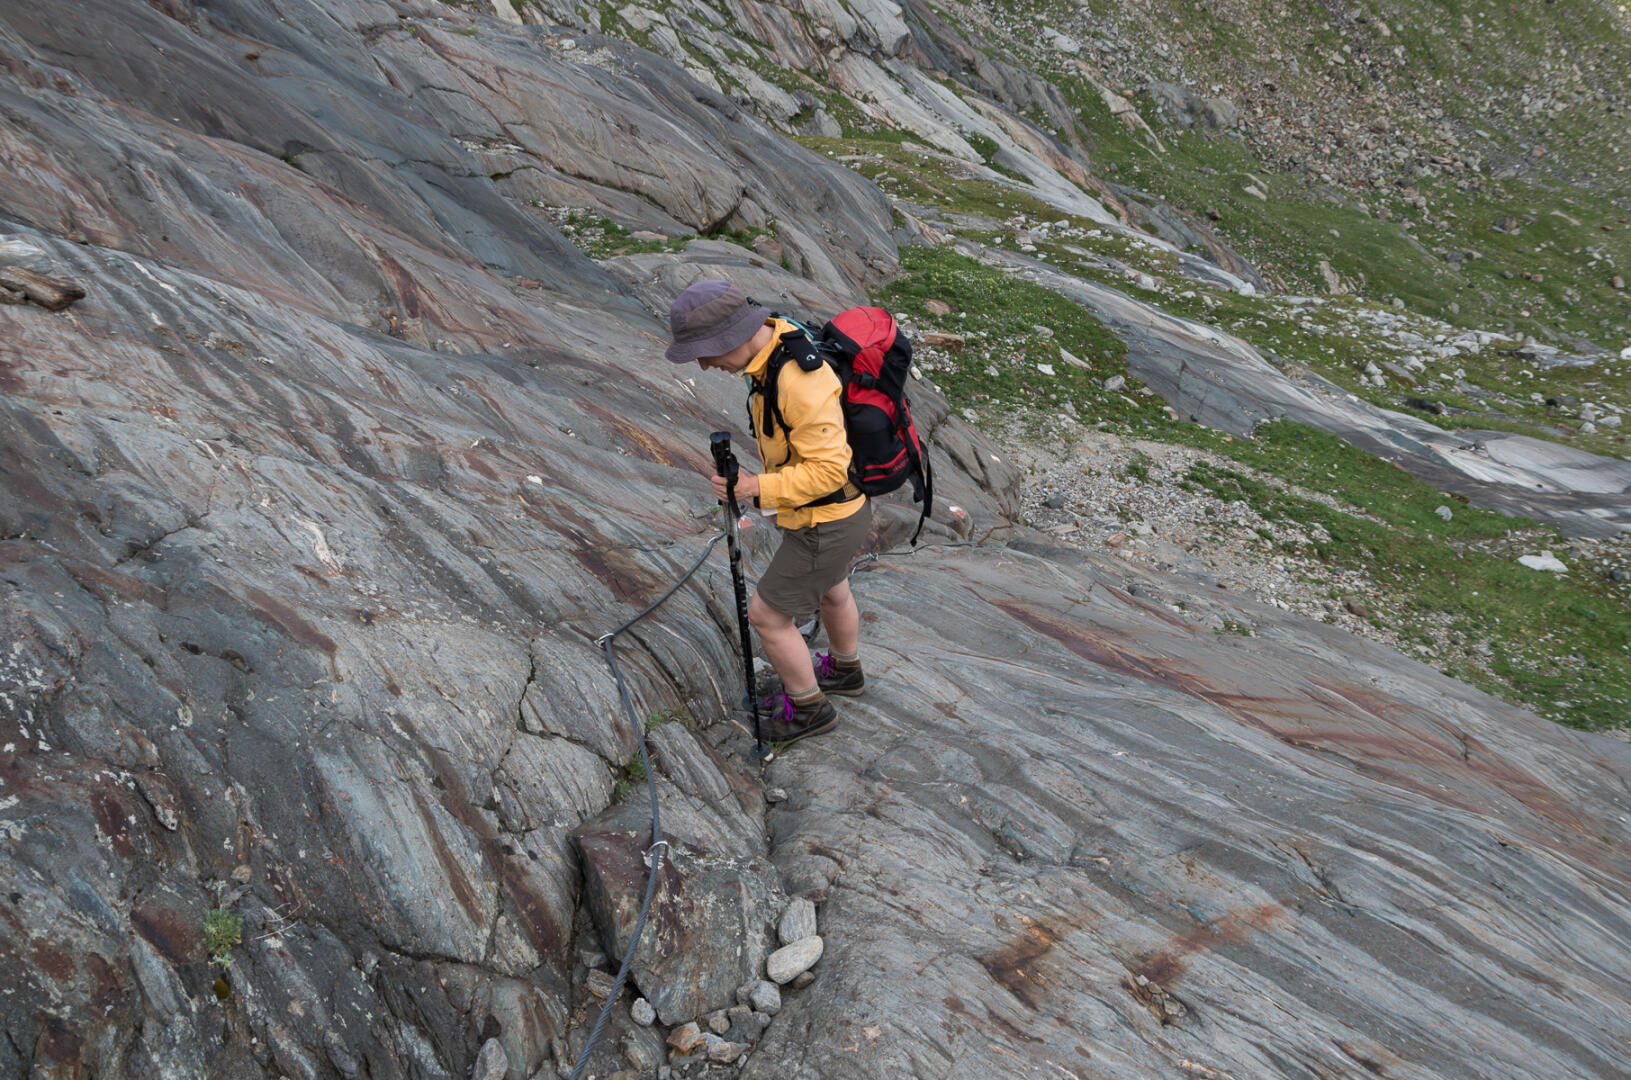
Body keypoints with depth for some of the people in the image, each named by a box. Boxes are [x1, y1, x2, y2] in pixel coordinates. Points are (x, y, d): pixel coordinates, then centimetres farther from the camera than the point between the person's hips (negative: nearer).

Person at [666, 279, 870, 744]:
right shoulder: (778, 341, -5)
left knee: (766, 614, 7)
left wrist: (757, 489, -32)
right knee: (829, 589, 30)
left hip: (826, 524, -9)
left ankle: (809, 708, 29)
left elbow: (828, 470, -31)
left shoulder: (799, 381, -36)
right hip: (830, 507, 9)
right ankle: (844, 671, 56)